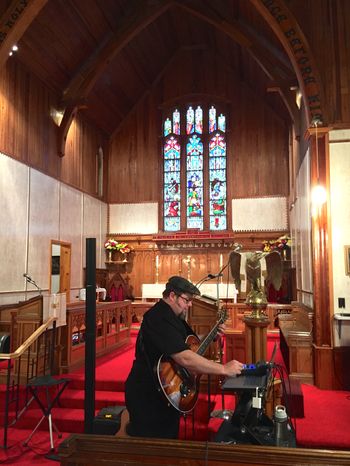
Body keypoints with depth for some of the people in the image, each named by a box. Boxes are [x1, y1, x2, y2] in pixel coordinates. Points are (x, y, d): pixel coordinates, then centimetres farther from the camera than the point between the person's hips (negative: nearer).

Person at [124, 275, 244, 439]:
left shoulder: (173, 316, 10)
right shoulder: (159, 318, -26)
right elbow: (185, 358, -35)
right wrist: (224, 369, -30)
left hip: (168, 393, 10)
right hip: (148, 398, -10)